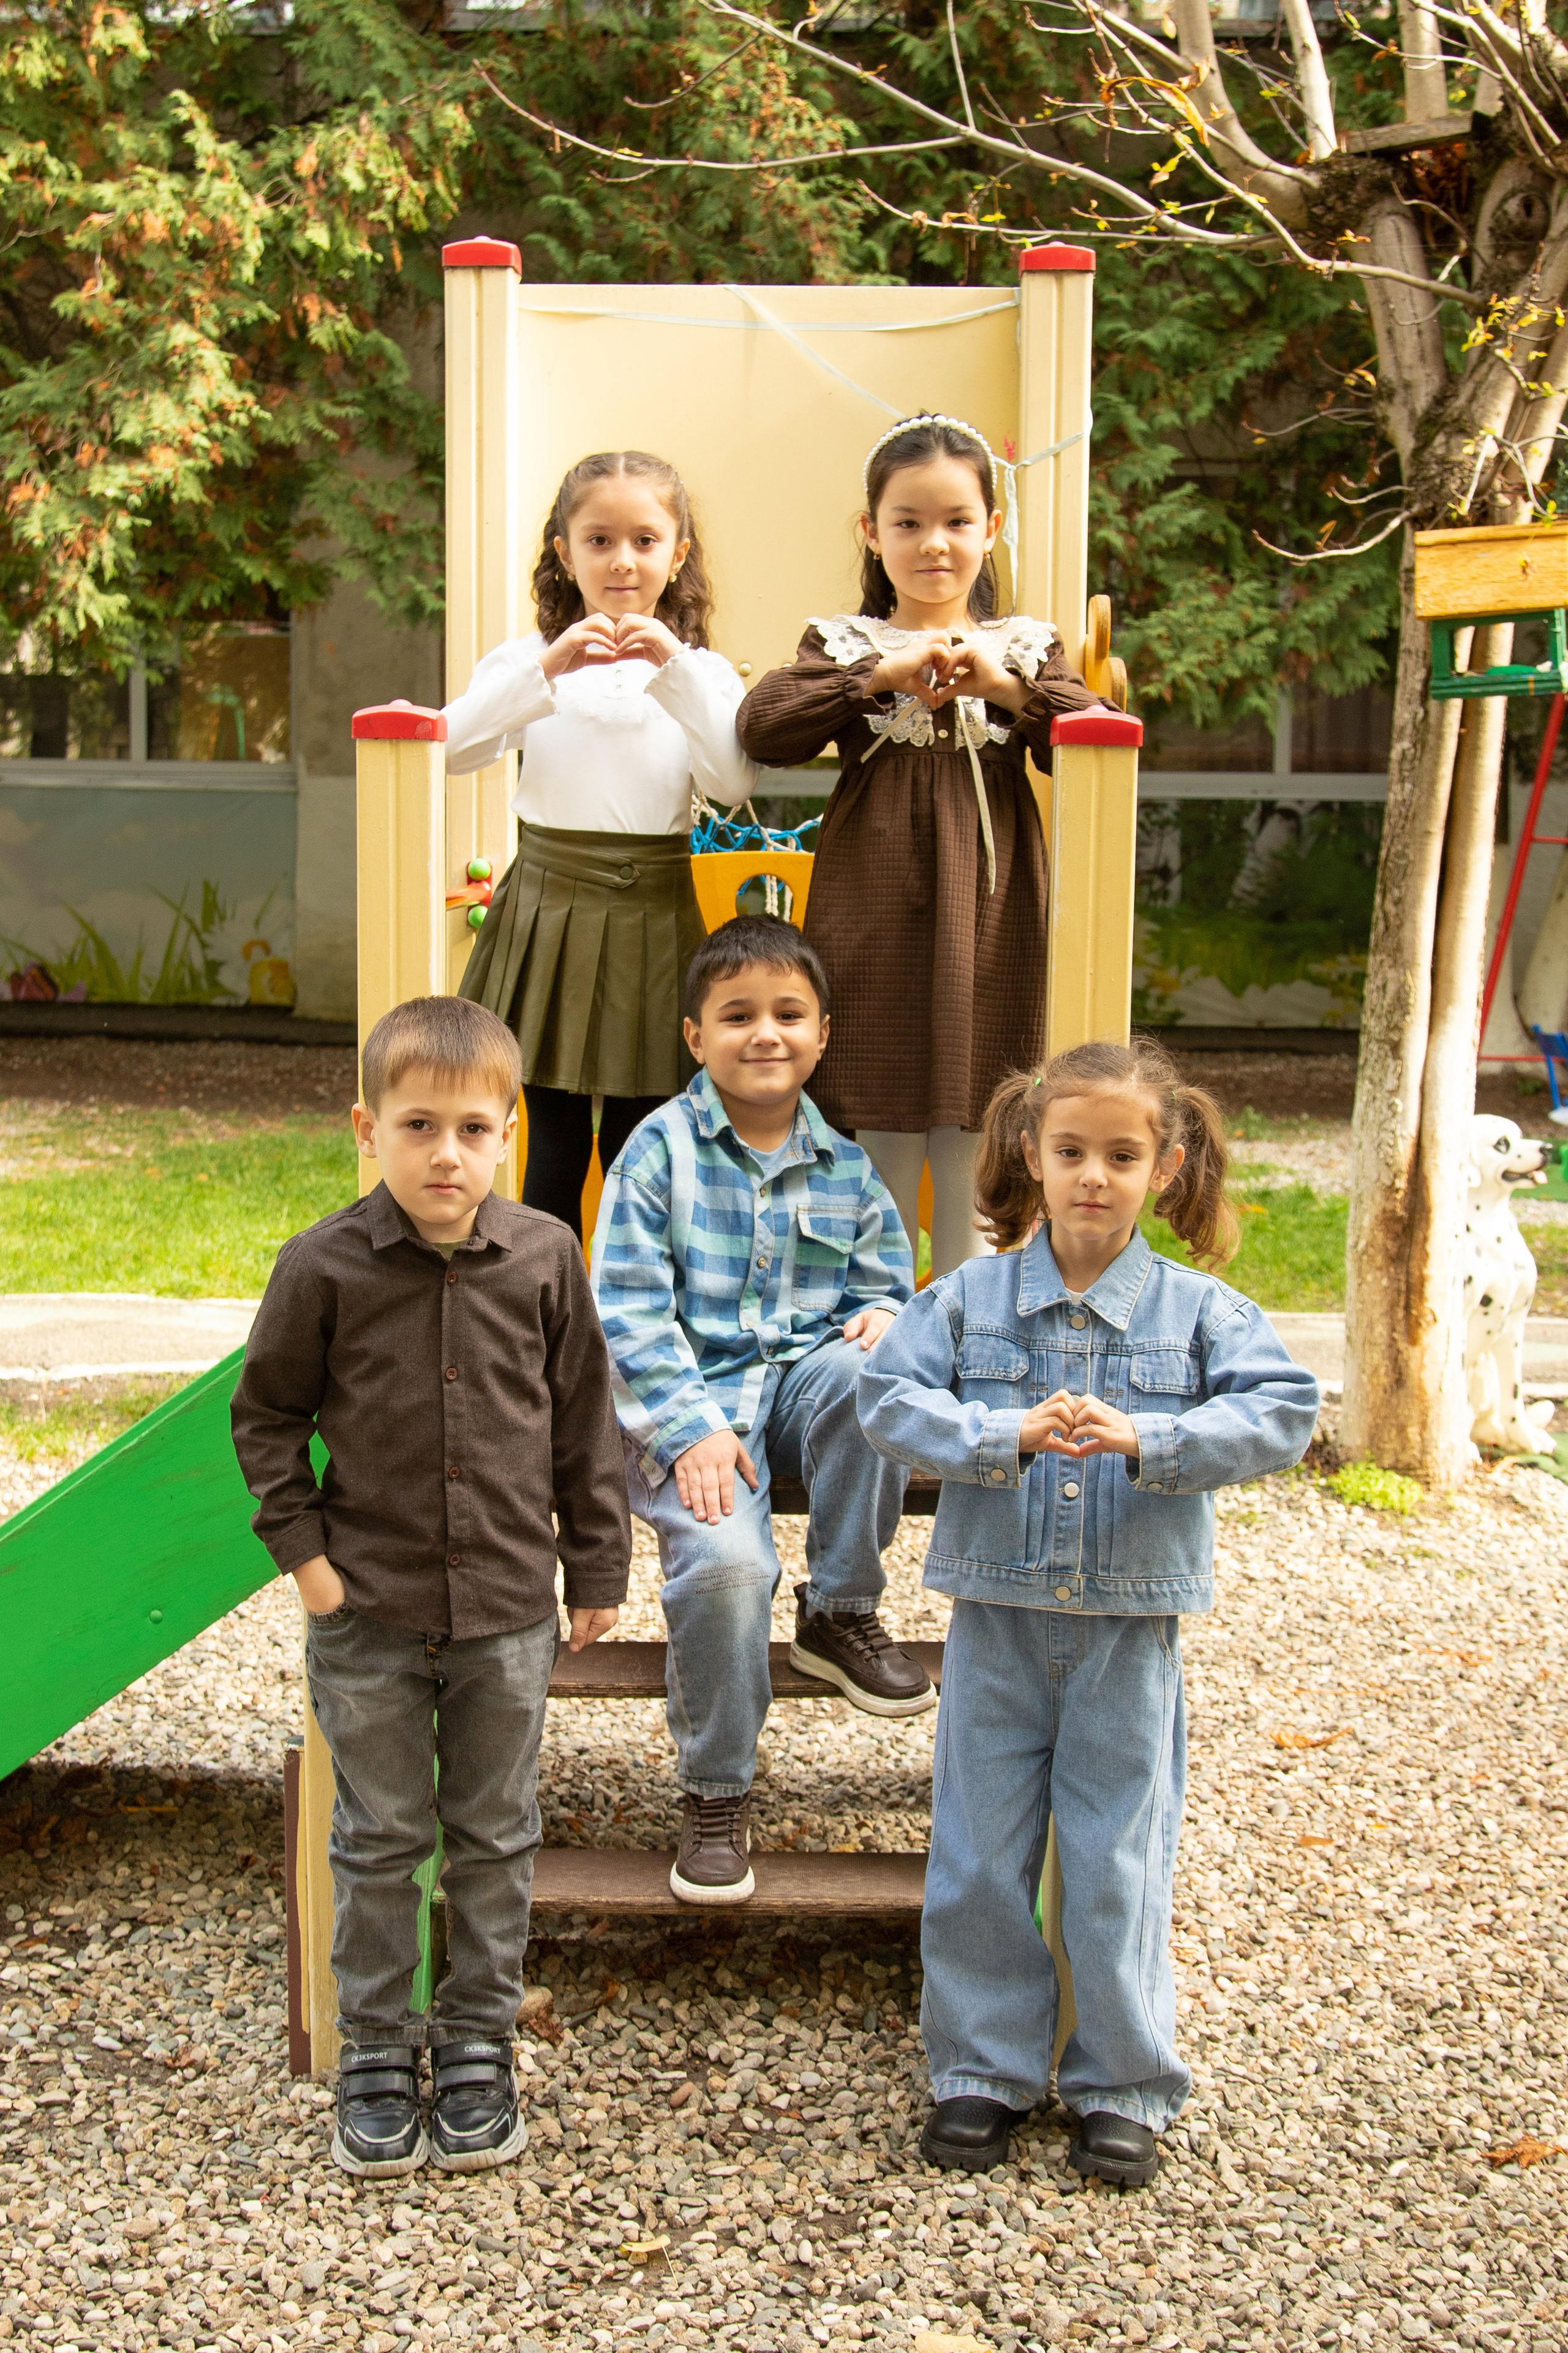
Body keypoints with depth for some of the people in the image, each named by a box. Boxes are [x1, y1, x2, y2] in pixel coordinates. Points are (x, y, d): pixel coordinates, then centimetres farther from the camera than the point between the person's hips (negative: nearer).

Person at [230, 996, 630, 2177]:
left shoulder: (544, 1257, -6)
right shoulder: (325, 1266, -10)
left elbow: (585, 1417, 4)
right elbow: (267, 1415, 3)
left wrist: (597, 1567, 7)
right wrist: (302, 1545, -5)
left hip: (508, 1607, 1)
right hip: (368, 1610, -1)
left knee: (495, 1838, 13)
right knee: (380, 1840, 11)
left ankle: (479, 2045, 28)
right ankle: (376, 2053, 25)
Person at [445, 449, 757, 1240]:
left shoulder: (701, 672, 7)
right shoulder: (531, 660, 5)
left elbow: (734, 782, -11)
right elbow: (453, 749, -11)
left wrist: (675, 670, -18)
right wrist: (549, 668, -19)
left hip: (651, 916, 0)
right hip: (550, 903, 0)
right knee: (554, 1152, 4)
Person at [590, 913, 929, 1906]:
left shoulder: (846, 1167, 9)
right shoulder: (662, 1150, -2)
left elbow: (885, 1282, 16)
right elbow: (627, 1310, -7)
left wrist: (883, 1315, -11)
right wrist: (691, 1430, -18)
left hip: (800, 1382, 3)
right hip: (690, 1404, -3)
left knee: (865, 1373, -31)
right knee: (725, 1559, -29)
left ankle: (842, 1612, -8)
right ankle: (717, 1792, -6)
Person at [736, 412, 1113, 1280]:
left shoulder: (1026, 647, 12)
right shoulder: (841, 644, 9)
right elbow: (760, 726, -9)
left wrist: (1003, 685, -13)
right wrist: (884, 675, -15)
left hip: (988, 923, 1)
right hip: (874, 921, -1)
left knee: (976, 1172, 5)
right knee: (875, 1157, 4)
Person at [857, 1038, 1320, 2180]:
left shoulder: (1198, 1311, -4)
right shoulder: (968, 1299, -1)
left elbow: (1283, 1411, -14)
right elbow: (891, 1398, -9)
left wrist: (1145, 1440, -26)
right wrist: (1008, 1435, -24)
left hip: (1131, 1628, -1)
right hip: (997, 1621, 1)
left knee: (1118, 1863, 7)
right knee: (980, 1860, 9)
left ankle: (1123, 2087, 21)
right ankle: (984, 2070, 24)